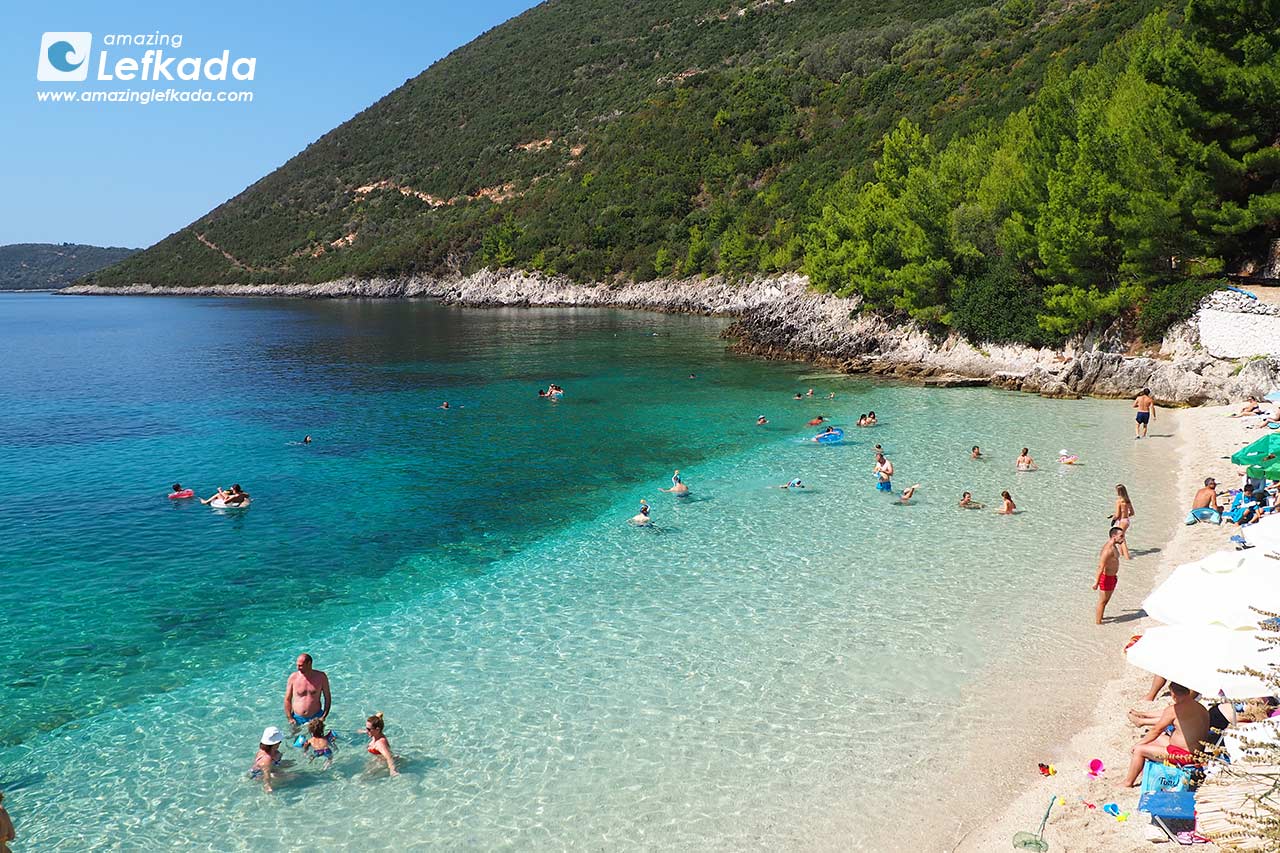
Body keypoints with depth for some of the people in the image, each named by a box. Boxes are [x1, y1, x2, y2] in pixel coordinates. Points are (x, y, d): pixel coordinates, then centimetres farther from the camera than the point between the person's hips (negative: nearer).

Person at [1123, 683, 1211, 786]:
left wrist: (1137, 745, 7)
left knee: (1139, 750, 1)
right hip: (1197, 752, 9)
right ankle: (1141, 773, 31)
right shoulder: (1202, 708, 5)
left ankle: (1128, 783, 13)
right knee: (1156, 739, 25)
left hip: (1182, 756, -9)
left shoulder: (1173, 710, -17)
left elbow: (1156, 730, -7)